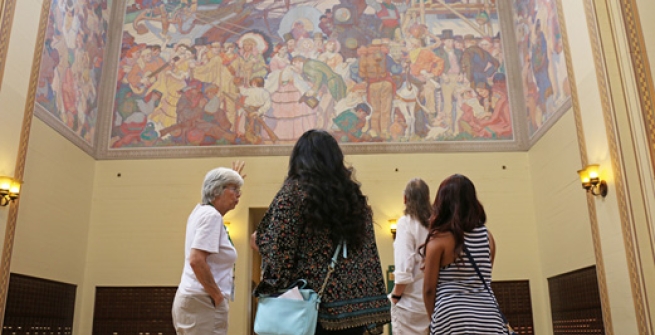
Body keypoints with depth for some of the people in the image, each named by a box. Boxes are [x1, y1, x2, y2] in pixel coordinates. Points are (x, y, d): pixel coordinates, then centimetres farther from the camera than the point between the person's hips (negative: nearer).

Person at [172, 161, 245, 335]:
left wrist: (233, 176, 47)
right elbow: (196, 260, -25)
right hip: (203, 302, -9)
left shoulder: (201, 210, 12)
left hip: (188, 298, 10)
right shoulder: (211, 215, -14)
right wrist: (218, 296, -16)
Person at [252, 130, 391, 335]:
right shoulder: (354, 195, 11)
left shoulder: (294, 191, -4)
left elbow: (277, 247, -11)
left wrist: (259, 241, 12)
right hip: (352, 307, 5)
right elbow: (369, 255, 10)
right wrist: (374, 315, 13)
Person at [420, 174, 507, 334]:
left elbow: (429, 289, -5)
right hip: (489, 320, 4)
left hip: (453, 321, -4)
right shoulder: (487, 235, 6)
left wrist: (434, 318, 10)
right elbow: (484, 278, 11)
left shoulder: (439, 238, -7)